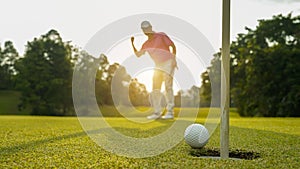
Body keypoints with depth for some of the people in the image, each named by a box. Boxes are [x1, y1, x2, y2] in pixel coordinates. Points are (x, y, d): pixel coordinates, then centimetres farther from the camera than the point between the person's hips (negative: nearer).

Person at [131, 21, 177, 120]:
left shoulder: (161, 36, -1)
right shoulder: (146, 44, 14)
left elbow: (173, 46, -3)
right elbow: (138, 55, 15)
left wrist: (174, 59, -13)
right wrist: (132, 43, 4)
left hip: (168, 62, -6)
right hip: (158, 66, 7)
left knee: (168, 86, -13)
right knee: (155, 89, 4)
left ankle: (170, 112, -13)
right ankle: (157, 112, 11)